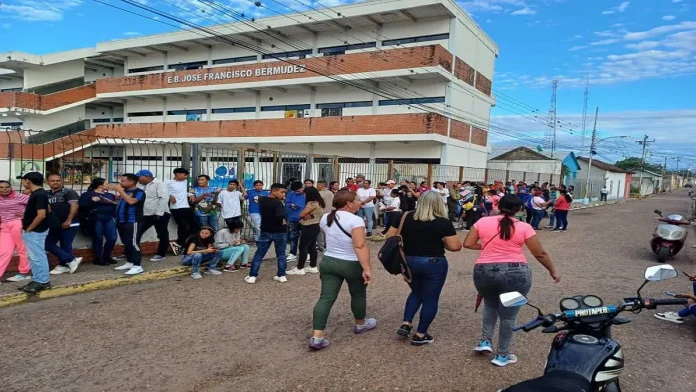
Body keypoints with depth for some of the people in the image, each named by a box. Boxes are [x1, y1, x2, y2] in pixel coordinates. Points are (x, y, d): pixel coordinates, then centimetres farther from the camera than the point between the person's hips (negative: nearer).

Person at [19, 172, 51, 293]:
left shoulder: (39, 195, -21)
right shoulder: (36, 193, 11)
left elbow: (41, 215, -26)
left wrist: (28, 229, -18)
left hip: (35, 232, -10)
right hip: (32, 231, 10)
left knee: (37, 257, -3)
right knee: (33, 257, 15)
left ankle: (43, 282, 5)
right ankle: (38, 279, 23)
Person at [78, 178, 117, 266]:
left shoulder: (110, 195, 20)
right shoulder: (87, 194, 4)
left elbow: (115, 206, 22)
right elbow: (81, 205, -10)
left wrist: (117, 202, 3)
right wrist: (92, 200, -19)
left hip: (109, 219, 5)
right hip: (96, 219, -5)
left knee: (113, 238, 0)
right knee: (98, 238, -2)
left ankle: (106, 256, 19)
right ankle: (98, 258, 11)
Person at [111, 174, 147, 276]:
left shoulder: (139, 192, -10)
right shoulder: (125, 191, 14)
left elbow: (131, 201, -26)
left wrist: (120, 190, -20)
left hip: (133, 222, -9)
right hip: (121, 221, 9)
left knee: (133, 243, -10)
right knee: (126, 243, 14)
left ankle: (137, 266, -9)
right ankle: (129, 263, 25)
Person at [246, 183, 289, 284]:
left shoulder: (261, 200, 1)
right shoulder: (278, 203, -18)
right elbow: (280, 215, -34)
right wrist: (282, 222, -16)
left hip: (266, 231, 4)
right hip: (280, 232, -4)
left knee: (259, 254, 8)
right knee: (281, 254, 11)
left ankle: (252, 276, 8)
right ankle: (281, 275, 13)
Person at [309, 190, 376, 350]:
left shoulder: (325, 218, 4)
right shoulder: (355, 220, -19)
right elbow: (360, 246, -27)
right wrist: (367, 268, -28)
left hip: (328, 262, 5)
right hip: (352, 265, -5)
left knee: (326, 298, 2)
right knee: (358, 294, 18)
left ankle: (317, 336, -5)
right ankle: (360, 324, 38)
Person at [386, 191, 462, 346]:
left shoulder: (406, 217, -3)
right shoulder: (443, 222, -12)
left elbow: (390, 236, 2)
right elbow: (456, 246, -13)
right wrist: (441, 242, 5)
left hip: (409, 262, 4)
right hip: (433, 264, -4)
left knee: (416, 293, 26)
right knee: (430, 299, 11)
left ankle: (405, 324, 17)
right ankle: (420, 335, 18)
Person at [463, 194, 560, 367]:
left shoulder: (483, 222, 1)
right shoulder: (524, 227, -3)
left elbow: (467, 244, 3)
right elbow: (540, 254, 2)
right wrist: (553, 271, 16)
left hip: (484, 272, 2)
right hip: (515, 274, -2)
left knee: (490, 304, 28)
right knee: (509, 314, 11)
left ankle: (486, 341, 22)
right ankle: (502, 355, 21)